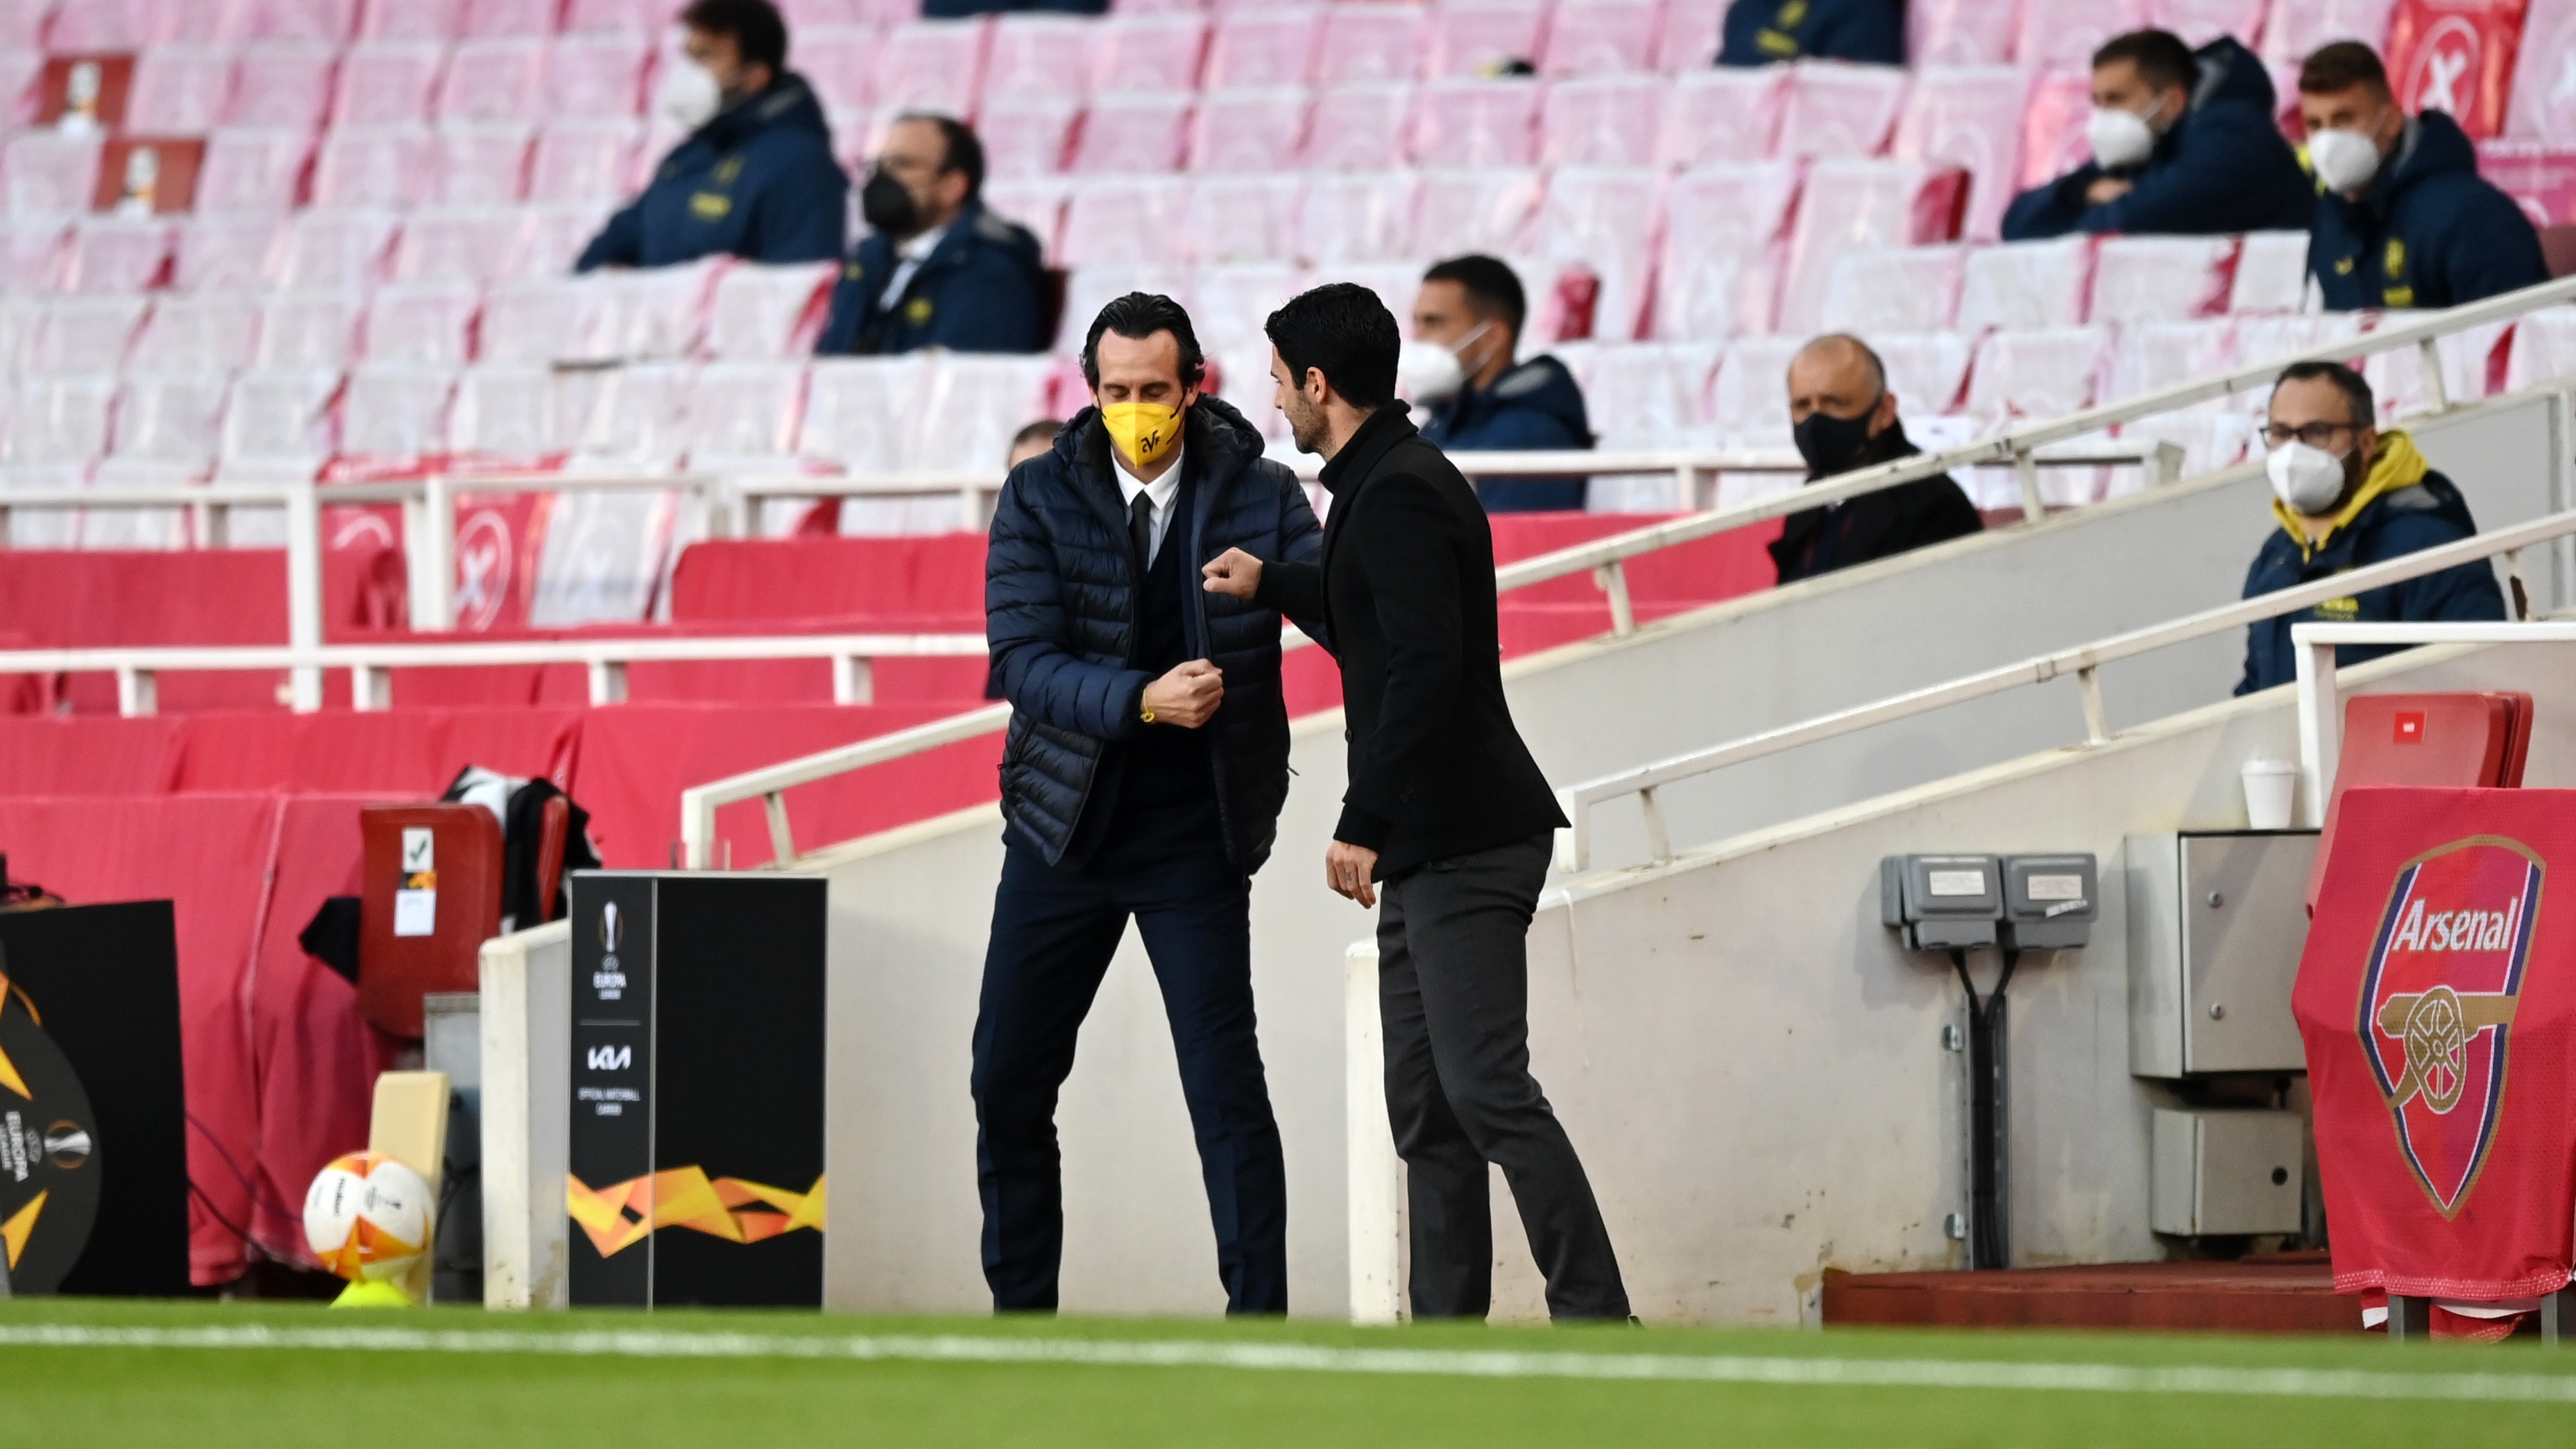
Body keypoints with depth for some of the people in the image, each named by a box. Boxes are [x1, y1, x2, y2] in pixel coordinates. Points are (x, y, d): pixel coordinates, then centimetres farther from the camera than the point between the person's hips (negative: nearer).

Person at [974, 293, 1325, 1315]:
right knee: (1008, 1086, 6)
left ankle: (1260, 1320, -2)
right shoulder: (1041, 498, -5)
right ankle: (1020, 1316, 21)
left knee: (1227, 1090, -8)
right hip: (1065, 830, 2)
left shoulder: (1259, 499, -5)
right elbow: (1022, 663, -14)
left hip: (1196, 840, -2)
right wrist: (1143, 701, -30)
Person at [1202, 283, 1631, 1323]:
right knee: (1426, 1113, 10)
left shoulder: (1399, 495, -14)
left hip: (1464, 842, -11)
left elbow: (1424, 665, -24)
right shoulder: (1389, 481, 19)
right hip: (1429, 849, 11)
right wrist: (1272, 583, 44)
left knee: (1486, 1086, -17)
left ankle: (1595, 1325, -20)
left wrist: (1362, 824, -21)